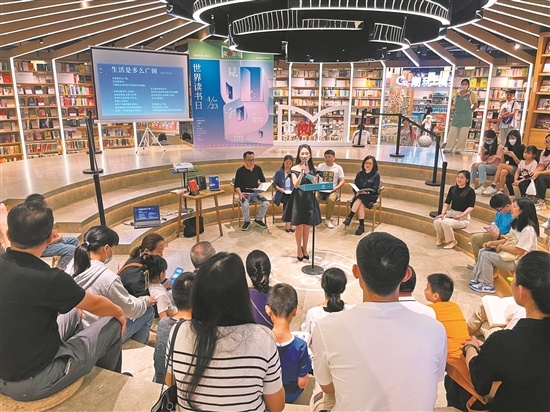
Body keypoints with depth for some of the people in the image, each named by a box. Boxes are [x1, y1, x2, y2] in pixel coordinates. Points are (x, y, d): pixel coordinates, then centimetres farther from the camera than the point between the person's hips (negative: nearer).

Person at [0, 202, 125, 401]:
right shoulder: (48, 279, -29)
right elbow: (95, 304, -10)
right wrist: (119, 313, 10)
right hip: (31, 383, -7)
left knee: (72, 314, 24)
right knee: (113, 325, 6)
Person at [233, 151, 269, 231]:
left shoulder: (258, 169, 4)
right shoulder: (240, 171, -6)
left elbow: (263, 181, 14)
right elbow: (237, 186, -3)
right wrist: (240, 194, -20)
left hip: (255, 193, 3)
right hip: (244, 193, -3)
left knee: (266, 203, -21)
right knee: (245, 204, -35)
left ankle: (258, 219, 4)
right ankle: (246, 222, -6)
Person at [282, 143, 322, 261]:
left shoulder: (313, 168, 4)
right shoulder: (294, 169, -4)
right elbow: (296, 185, -15)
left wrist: (313, 180, -17)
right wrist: (302, 173, -24)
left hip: (309, 198, 2)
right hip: (298, 199, -2)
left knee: (306, 226, 9)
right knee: (299, 226, 3)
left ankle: (305, 248, 25)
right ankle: (299, 249, 19)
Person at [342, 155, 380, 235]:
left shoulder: (376, 175, 0)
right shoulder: (359, 173, 12)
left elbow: (374, 190, -6)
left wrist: (367, 192, -24)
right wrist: (357, 192, -12)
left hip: (371, 196, -2)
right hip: (359, 195, 2)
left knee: (360, 199, -36)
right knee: (361, 204, -33)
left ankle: (349, 218, -36)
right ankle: (361, 226, -32)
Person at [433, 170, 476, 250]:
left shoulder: (470, 191, -5)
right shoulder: (452, 189, 10)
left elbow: (471, 207, -11)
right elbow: (447, 203, 8)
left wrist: (460, 216, -23)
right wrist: (442, 213, -8)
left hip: (463, 217, -5)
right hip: (450, 213, 5)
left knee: (445, 223, -32)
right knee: (437, 221, -25)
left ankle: (452, 241, -7)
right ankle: (441, 238, 5)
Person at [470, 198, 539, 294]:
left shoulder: (528, 229, -26)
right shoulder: (517, 223, 4)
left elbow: (519, 251, -26)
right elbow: (508, 239, 11)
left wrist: (501, 247, -14)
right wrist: (492, 242, -3)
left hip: (519, 261, -9)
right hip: (510, 254, 9)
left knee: (486, 256, -17)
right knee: (482, 251, 1)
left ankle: (487, 286, -4)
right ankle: (479, 278, 8)